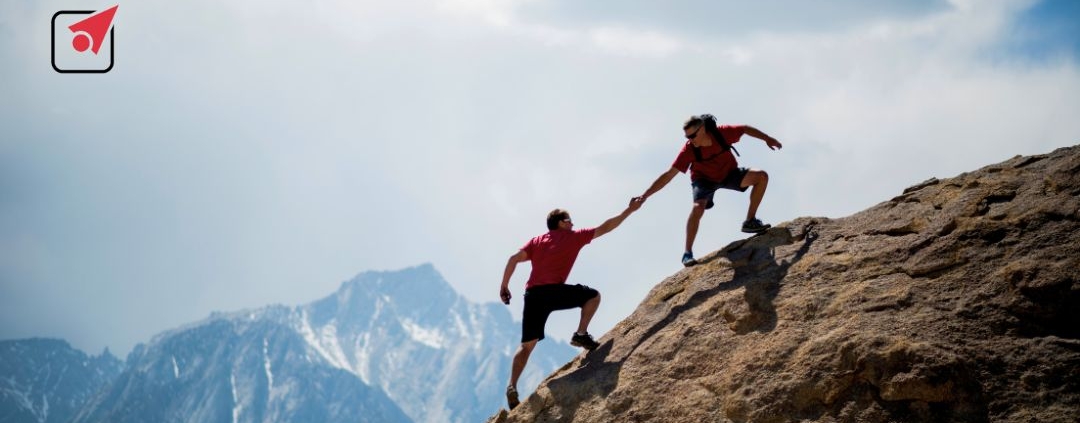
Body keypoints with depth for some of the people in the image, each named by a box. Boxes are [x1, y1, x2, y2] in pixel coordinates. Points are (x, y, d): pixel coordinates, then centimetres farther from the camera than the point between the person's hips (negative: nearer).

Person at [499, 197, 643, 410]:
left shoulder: (536, 241, 23)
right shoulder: (573, 237, 13)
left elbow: (514, 259, 9)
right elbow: (605, 228, 18)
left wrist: (504, 286, 12)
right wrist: (629, 211, 26)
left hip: (532, 294, 5)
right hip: (554, 291, -5)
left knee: (527, 345, 8)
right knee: (593, 296, 16)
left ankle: (512, 387, -7)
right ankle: (581, 334, 1)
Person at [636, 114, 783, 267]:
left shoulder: (722, 133, -29)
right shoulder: (688, 150, -31)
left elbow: (746, 129, -8)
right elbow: (668, 175, -28)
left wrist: (767, 139, -3)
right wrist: (645, 195, -32)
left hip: (729, 173, 3)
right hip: (704, 179, -3)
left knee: (762, 176, -13)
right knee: (698, 207, -31)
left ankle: (750, 222, -2)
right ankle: (688, 253, -23)